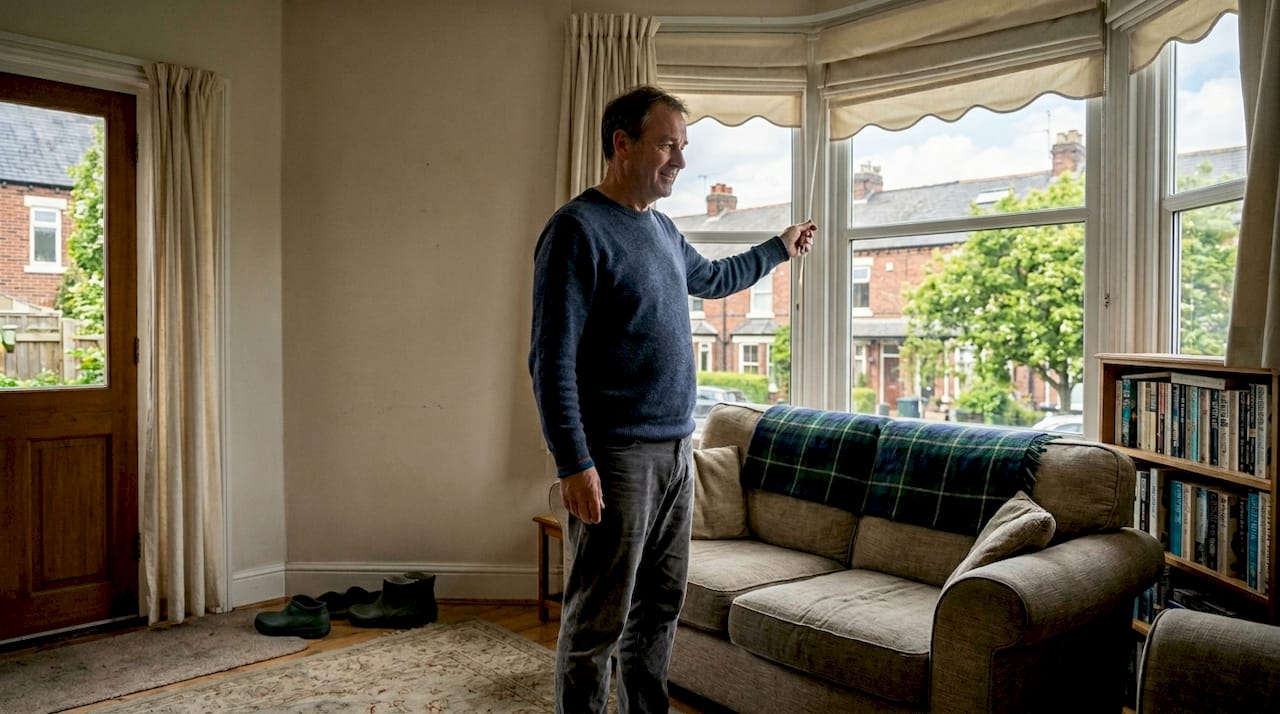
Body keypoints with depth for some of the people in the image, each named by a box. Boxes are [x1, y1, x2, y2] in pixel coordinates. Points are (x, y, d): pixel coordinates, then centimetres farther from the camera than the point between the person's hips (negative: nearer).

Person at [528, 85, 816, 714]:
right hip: (615, 459, -8)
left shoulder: (663, 230, 14)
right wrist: (574, 464, -22)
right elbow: (551, 360, -17)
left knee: (660, 607, 18)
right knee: (598, 622, 1)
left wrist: (779, 249, 43)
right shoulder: (576, 229, -12)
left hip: (675, 452, 9)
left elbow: (713, 278, 36)